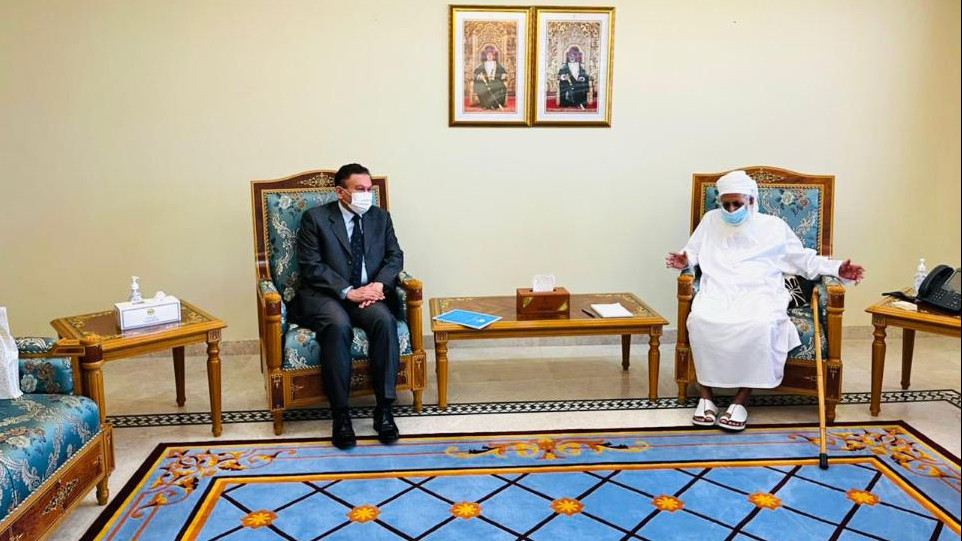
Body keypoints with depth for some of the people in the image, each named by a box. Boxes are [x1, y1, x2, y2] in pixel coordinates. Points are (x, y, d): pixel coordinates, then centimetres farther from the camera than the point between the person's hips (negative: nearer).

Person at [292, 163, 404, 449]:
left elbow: (395, 256, 9)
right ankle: (340, 414, -26)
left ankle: (384, 410, -25)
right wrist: (348, 292, -18)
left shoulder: (380, 216, 14)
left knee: (385, 320, -30)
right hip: (324, 296, -3)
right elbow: (311, 265, -7)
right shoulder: (315, 217, 1)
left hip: (368, 294, 3)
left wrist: (379, 284, -12)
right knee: (338, 325, -36)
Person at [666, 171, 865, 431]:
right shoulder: (710, 221, 21)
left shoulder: (774, 226, 18)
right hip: (718, 290, 1)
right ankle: (706, 394, -19)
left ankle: (741, 399, -24)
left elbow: (805, 259, 21)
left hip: (758, 292, 0)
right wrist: (684, 260, -1)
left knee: (759, 325, -36)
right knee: (700, 320, -34)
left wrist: (837, 268, 6)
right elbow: (692, 252, 23)